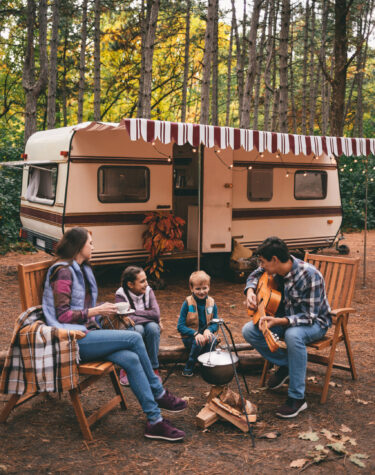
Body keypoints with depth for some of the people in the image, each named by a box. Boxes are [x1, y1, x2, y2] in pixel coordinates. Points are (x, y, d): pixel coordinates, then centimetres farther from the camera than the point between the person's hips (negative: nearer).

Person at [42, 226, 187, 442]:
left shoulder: (81, 269, 20)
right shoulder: (63, 271, -10)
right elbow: (62, 315, -16)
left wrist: (102, 309, 8)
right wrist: (96, 311, -13)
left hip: (86, 334, 8)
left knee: (131, 359, -19)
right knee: (134, 338, -21)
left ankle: (155, 421, -16)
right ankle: (159, 394, -7)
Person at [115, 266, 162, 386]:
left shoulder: (148, 291, -6)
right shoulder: (121, 295, -14)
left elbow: (156, 314, -19)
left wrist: (136, 312, -19)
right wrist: (148, 316, -20)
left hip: (150, 329, 2)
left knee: (153, 327, -32)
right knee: (137, 329, -36)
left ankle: (154, 368, -21)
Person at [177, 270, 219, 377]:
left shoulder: (211, 303, -2)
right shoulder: (187, 303, -11)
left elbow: (215, 323, 1)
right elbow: (180, 326, -13)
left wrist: (208, 330, -23)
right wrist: (195, 333, -28)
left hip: (206, 334, 3)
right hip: (189, 337, -2)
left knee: (212, 339, -29)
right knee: (198, 341, -33)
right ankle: (188, 368, -13)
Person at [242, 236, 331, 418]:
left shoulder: (310, 275, -29)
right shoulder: (273, 269, -9)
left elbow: (308, 316, -30)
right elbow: (255, 275, 15)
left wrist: (278, 321, -43)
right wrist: (250, 290, -7)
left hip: (314, 321, -6)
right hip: (284, 317, 7)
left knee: (293, 335, -40)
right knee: (249, 331, -14)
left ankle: (297, 398, -26)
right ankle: (286, 365, 5)